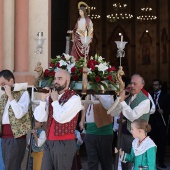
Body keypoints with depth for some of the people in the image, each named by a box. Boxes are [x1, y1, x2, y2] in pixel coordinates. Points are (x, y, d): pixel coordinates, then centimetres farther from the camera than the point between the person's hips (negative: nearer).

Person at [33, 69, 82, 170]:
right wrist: (43, 99, -4)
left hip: (65, 143, -6)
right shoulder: (50, 96, 11)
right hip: (49, 143, 6)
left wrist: (55, 100, -8)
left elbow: (61, 118, -21)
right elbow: (39, 118, 4)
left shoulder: (74, 98, -8)